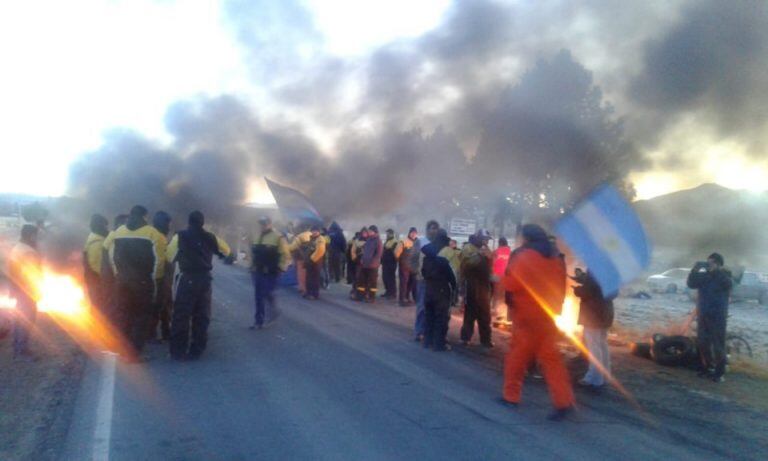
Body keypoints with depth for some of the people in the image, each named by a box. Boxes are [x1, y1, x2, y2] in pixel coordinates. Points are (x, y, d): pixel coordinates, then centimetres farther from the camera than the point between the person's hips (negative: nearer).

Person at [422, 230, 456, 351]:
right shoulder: (443, 261, -19)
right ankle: (439, 344, 3)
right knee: (441, 318, 1)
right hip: (441, 292, -6)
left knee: (429, 316, 14)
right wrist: (453, 289, 1)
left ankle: (428, 341, 20)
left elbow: (423, 273, 11)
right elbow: (451, 277, -12)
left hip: (429, 291, 6)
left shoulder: (426, 259, 0)